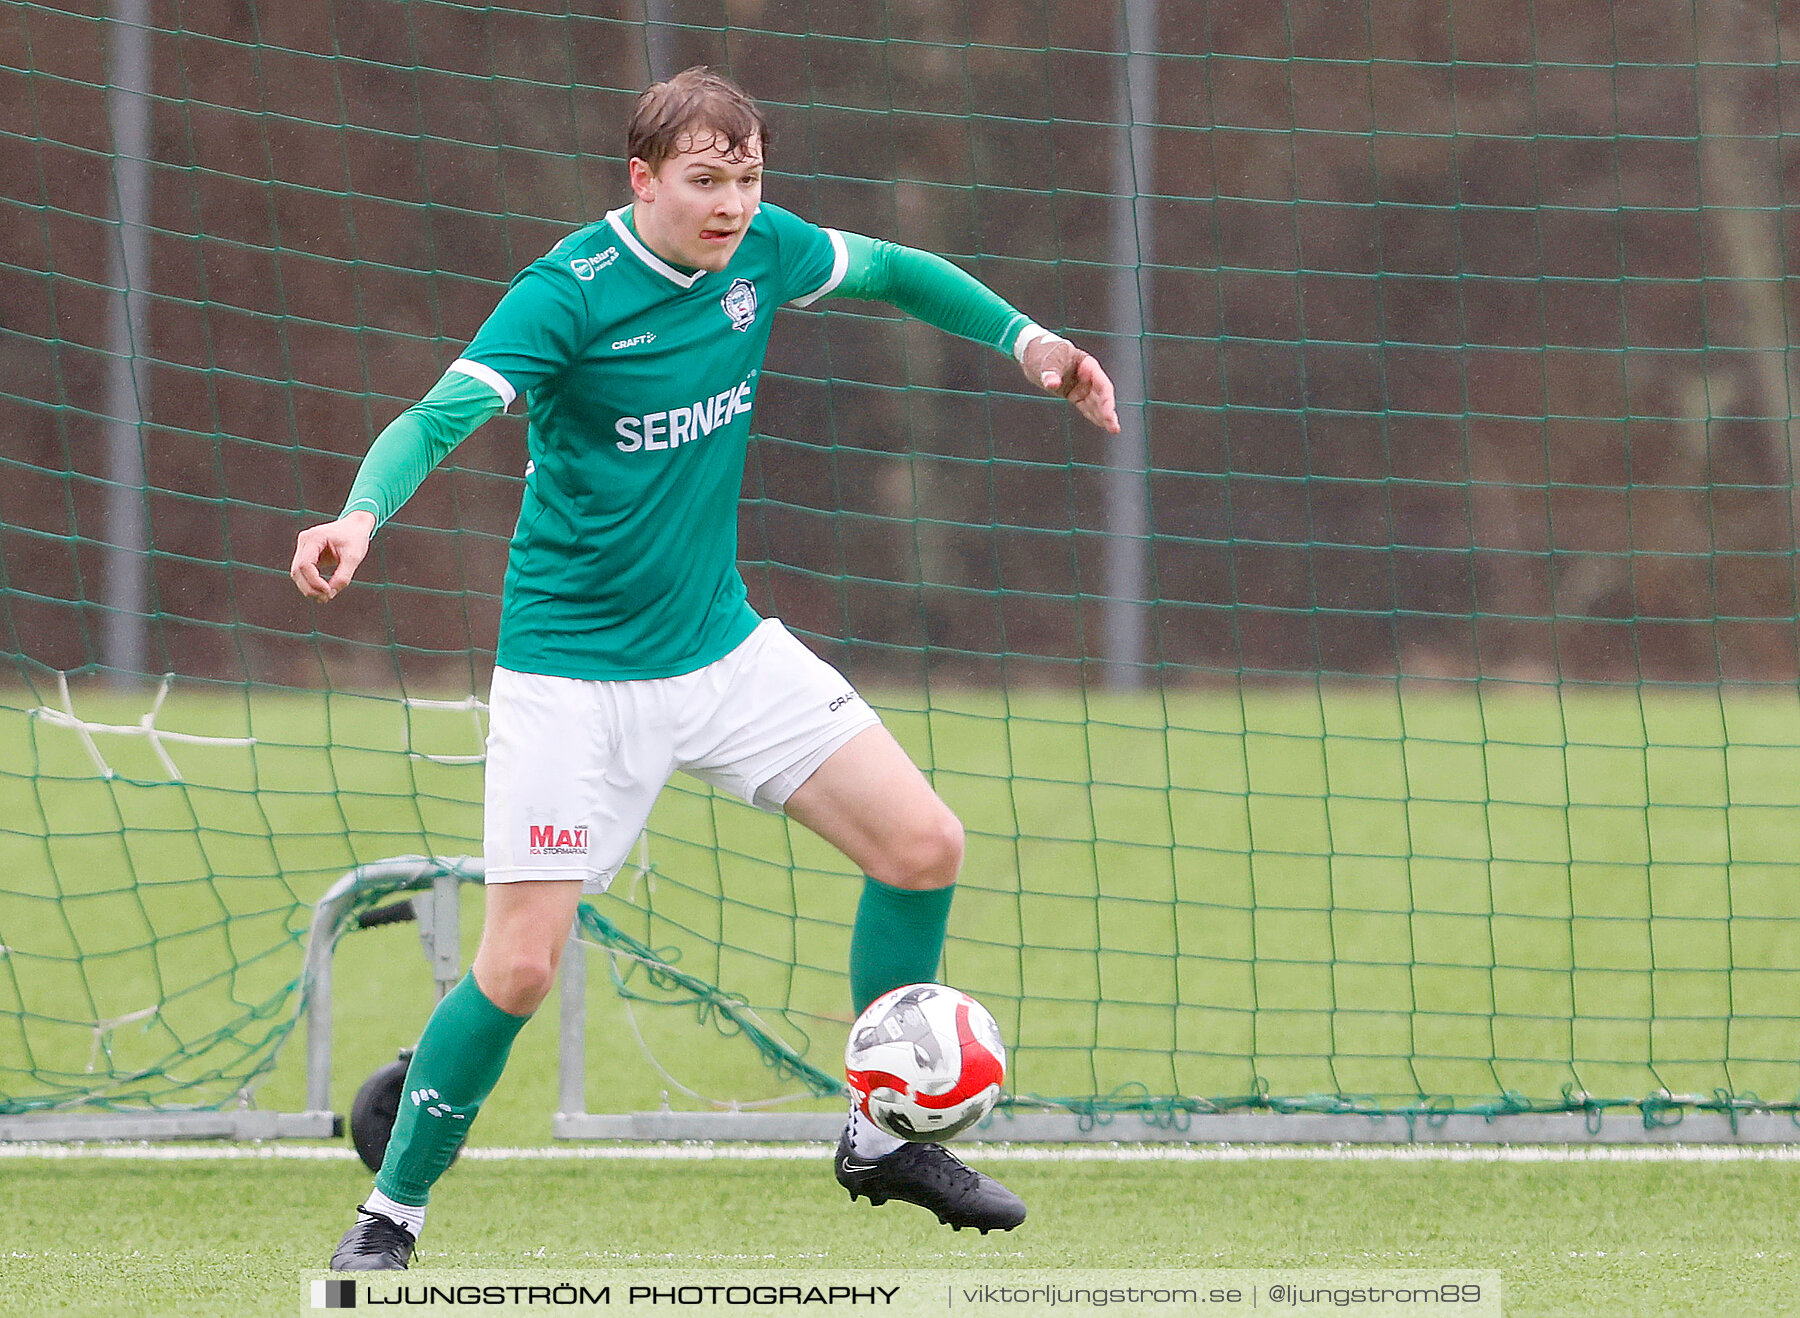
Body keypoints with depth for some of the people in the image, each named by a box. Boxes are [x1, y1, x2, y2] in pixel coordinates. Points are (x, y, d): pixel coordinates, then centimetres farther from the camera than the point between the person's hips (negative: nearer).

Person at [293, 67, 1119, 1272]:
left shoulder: (759, 252, -2)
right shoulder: (569, 292, -20)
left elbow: (893, 272, 18)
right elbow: (440, 418, -31)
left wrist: (1025, 339, 9)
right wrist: (361, 515, -50)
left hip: (722, 644, 6)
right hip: (574, 669, -6)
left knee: (925, 846, -1)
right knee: (519, 965, -11)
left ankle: (880, 1138, 17)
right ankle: (390, 1216, 8)